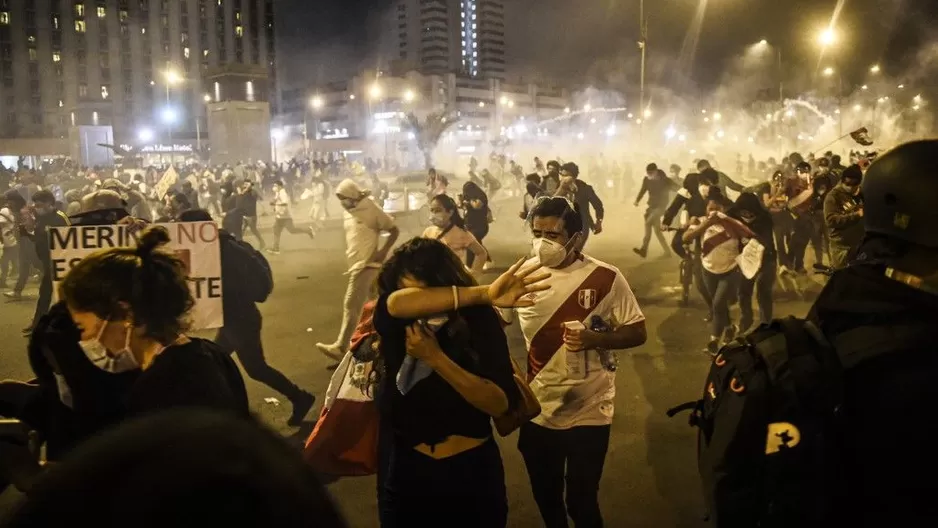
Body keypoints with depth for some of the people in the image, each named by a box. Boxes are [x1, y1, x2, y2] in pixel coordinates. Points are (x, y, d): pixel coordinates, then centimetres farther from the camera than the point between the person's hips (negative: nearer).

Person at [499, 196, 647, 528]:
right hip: (538, 411, 4)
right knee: (545, 498, 20)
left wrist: (595, 339, -26)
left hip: (588, 412, -3)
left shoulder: (605, 278, -14)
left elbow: (637, 332, -9)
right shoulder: (524, 273, -3)